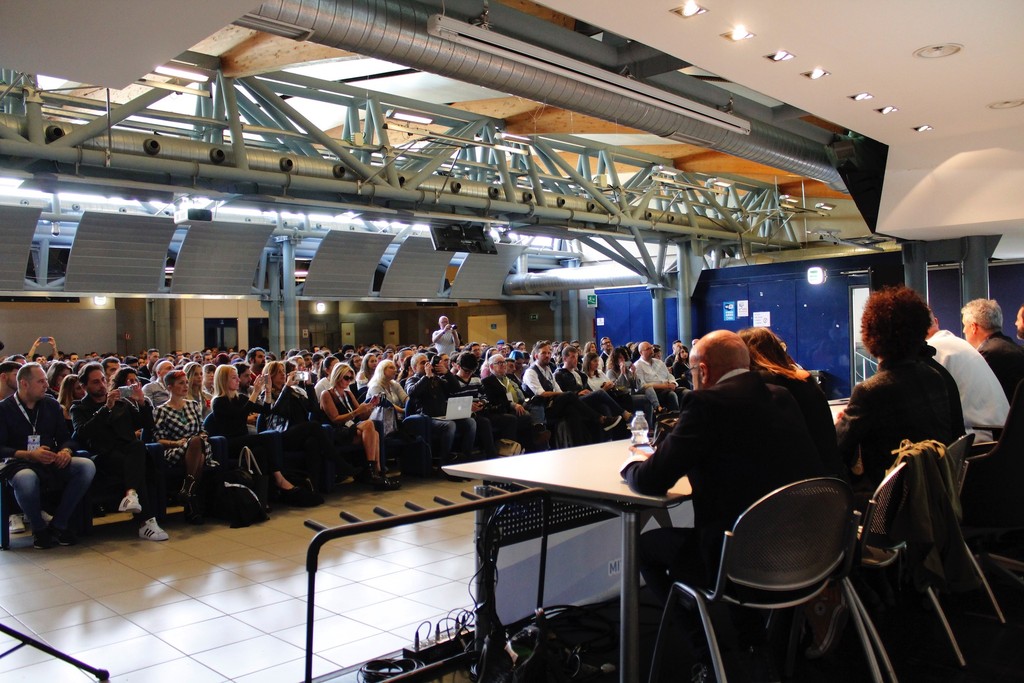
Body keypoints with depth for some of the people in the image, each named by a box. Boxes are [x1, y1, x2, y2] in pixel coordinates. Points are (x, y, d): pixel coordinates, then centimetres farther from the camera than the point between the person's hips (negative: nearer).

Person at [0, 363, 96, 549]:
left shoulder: (51, 404, 14)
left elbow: (65, 437, 13)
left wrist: (66, 451, -11)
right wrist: (29, 455, -22)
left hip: (52, 462, 4)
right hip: (20, 463, -4)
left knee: (87, 466, -25)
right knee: (26, 480, -41)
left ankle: (59, 524, -12)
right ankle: (39, 529, -11)